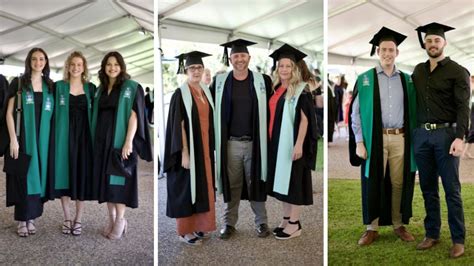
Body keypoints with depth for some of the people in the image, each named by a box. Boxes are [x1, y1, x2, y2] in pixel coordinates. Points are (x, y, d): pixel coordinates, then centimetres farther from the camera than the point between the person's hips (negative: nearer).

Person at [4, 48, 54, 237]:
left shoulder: (50, 86, 10)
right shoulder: (18, 83, 1)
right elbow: (9, 113, -2)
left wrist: (52, 138, 4)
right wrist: (13, 139, -11)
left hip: (42, 139, 3)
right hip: (22, 138, -3)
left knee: (37, 177, 5)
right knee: (22, 178, -1)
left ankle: (31, 217, 13)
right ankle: (22, 220, 6)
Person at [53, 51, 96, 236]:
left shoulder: (90, 88, 7)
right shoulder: (59, 87, 4)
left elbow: (95, 114, 8)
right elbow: (54, 113, 2)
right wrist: (55, 137, -7)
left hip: (84, 136, 1)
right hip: (65, 136, -1)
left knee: (82, 175, 2)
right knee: (65, 174, 2)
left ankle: (78, 219, 12)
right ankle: (67, 218, 14)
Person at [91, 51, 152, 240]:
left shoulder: (131, 87, -5)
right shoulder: (100, 90, 13)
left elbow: (134, 116, -11)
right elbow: (97, 116, 15)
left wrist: (128, 142, -19)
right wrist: (95, 141, 7)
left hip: (120, 140, -6)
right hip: (102, 141, 6)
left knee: (118, 179, -4)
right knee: (106, 180, 7)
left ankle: (120, 220, 4)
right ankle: (111, 219, 16)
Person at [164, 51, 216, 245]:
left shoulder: (206, 91, 9)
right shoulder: (180, 94, -12)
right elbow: (178, 126, -16)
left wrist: (211, 148, 12)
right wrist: (184, 153, -20)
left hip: (205, 148, 7)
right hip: (189, 148, -7)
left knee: (203, 187, 13)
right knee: (187, 188, 2)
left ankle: (197, 225, 26)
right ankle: (185, 230, 14)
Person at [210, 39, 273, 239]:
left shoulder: (263, 81, 0)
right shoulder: (219, 82, 2)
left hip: (255, 143, 0)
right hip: (230, 143, 1)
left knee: (255, 184, 8)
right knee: (231, 185, 8)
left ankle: (261, 222, 20)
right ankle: (229, 223, 19)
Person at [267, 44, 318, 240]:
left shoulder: (301, 90, -10)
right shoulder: (277, 89, 10)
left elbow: (304, 119, -16)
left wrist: (299, 144, -22)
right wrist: (271, 141, 11)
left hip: (292, 143, -7)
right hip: (277, 143, 7)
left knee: (293, 181, -2)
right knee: (282, 181, 12)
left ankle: (294, 224, 7)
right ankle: (286, 219, 22)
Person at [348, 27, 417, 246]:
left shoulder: (406, 80, 10)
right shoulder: (365, 79, 2)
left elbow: (413, 112, 11)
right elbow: (355, 112, 0)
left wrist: (414, 139, 4)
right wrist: (359, 142, -7)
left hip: (400, 139, 2)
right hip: (374, 139, -2)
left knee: (399, 183, 8)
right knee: (373, 183, 4)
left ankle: (399, 225, 22)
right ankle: (372, 228, 14)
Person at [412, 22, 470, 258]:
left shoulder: (457, 72, -1)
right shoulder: (418, 71, 14)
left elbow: (463, 107, -9)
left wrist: (459, 137, -21)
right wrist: (413, 130, 11)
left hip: (446, 134, -4)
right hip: (421, 135, 4)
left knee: (451, 189, 0)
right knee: (428, 188, 10)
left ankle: (458, 239, 9)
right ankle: (432, 233, 20)